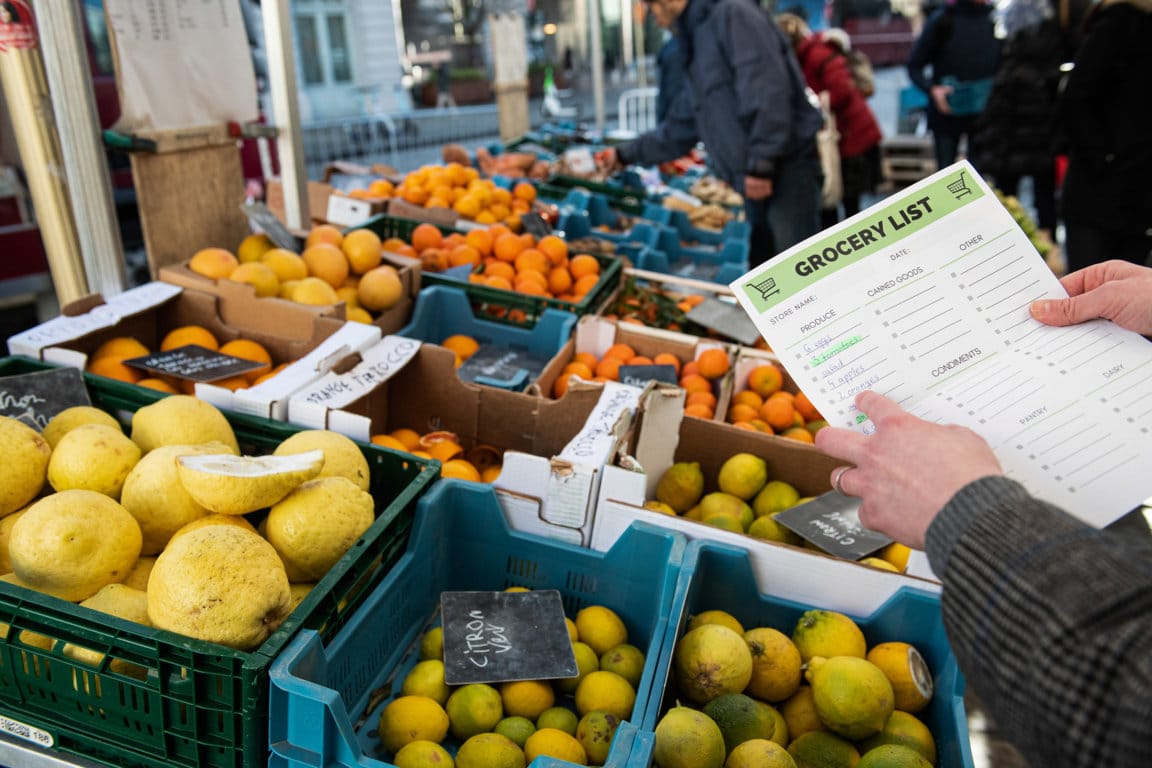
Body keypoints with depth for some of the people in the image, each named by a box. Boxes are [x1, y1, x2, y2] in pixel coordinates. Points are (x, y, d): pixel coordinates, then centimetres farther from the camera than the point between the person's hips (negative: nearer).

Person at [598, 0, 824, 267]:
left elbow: (767, 88, -18)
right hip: (756, 182, 10)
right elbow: (679, 128, 30)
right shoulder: (697, 46, 23)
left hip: (787, 166, -10)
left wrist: (760, 163, -22)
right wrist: (625, 154, 32)